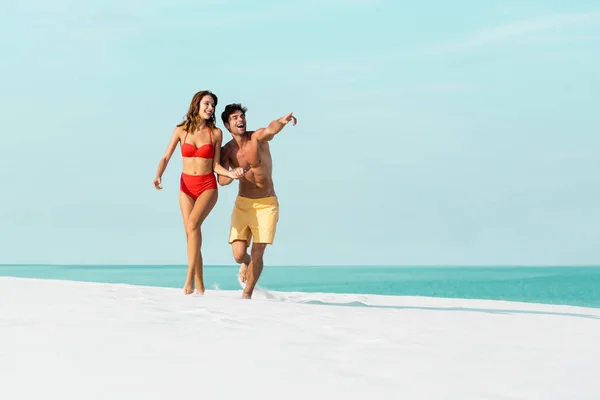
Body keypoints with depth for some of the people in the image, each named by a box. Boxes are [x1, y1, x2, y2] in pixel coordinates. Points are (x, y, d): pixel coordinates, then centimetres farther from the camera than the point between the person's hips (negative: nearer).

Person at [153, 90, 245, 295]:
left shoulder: (215, 133, 0)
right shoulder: (181, 130, 2)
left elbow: (215, 165, 3)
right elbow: (166, 157, 3)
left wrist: (230, 174, -16)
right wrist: (158, 176, -15)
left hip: (208, 186, -2)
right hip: (186, 187, 2)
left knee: (193, 223, -27)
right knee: (190, 232, -1)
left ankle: (190, 277, -28)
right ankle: (200, 287, 6)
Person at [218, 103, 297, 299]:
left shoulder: (257, 137, -11)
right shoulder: (227, 151, -4)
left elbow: (271, 129, -35)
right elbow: (221, 180, -17)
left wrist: (282, 121, -58)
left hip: (267, 204, -2)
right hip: (243, 204, 2)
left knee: (257, 254, -6)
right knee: (238, 255, -6)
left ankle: (247, 294, 13)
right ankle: (246, 264, 32)